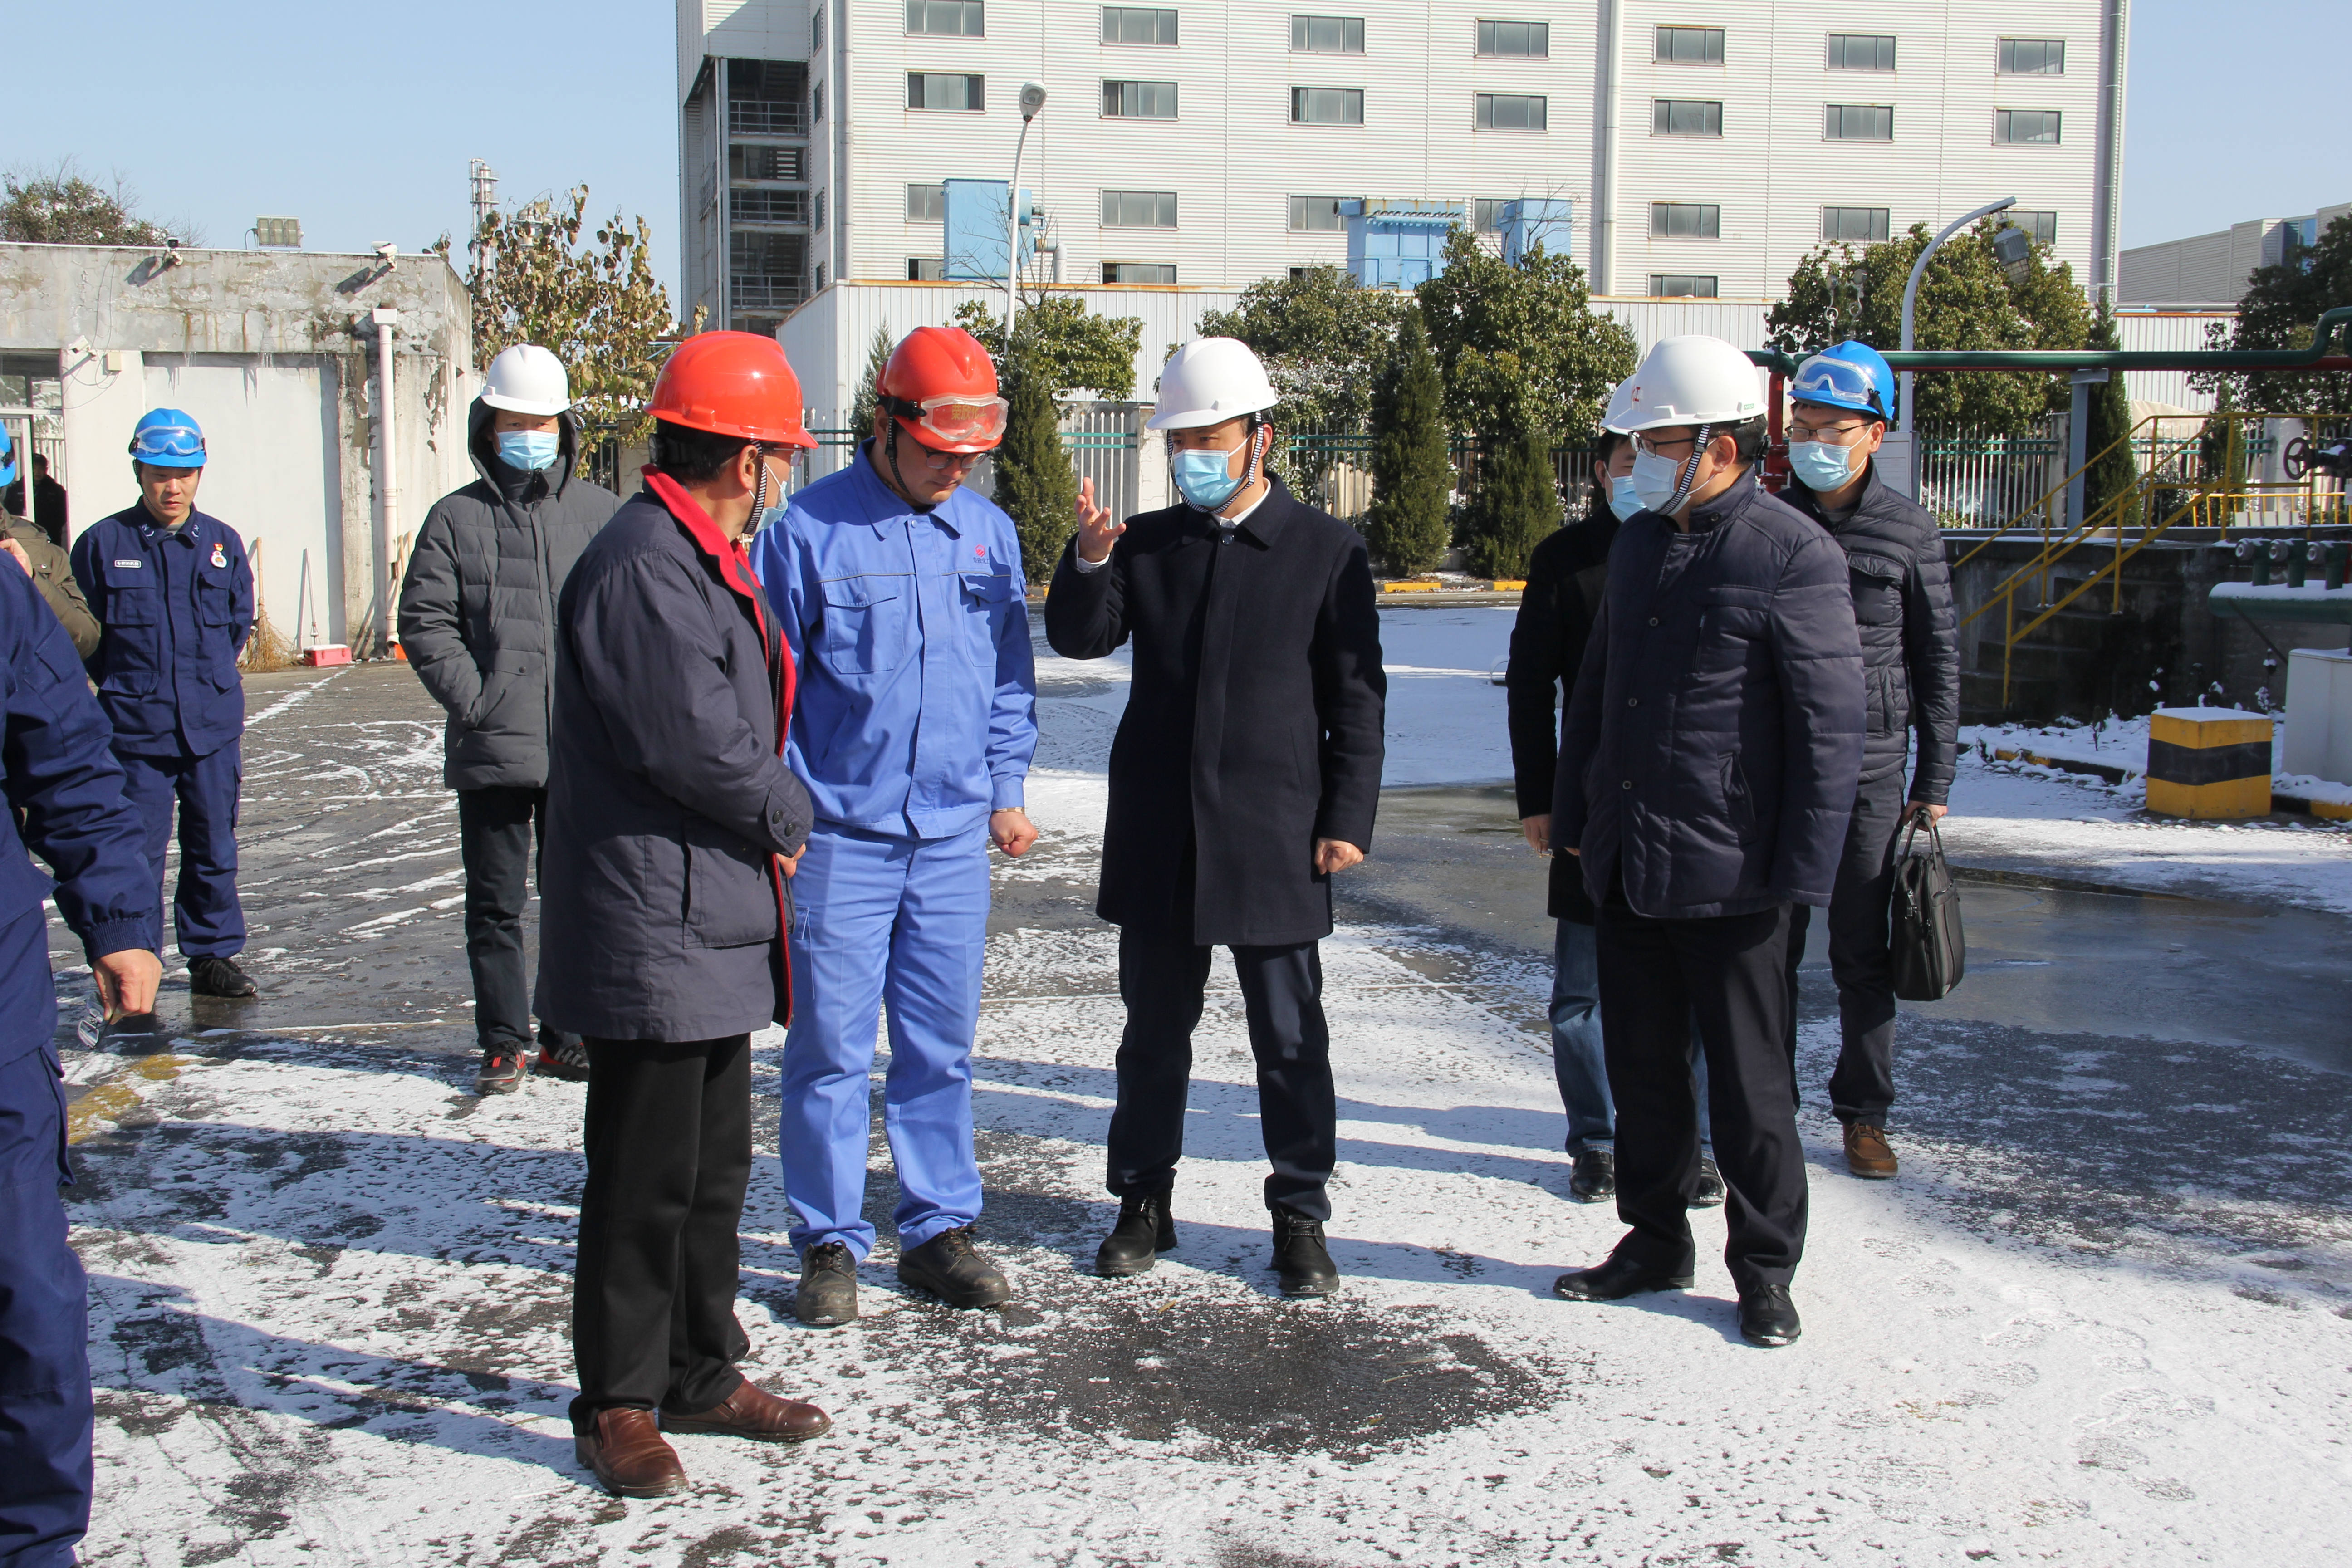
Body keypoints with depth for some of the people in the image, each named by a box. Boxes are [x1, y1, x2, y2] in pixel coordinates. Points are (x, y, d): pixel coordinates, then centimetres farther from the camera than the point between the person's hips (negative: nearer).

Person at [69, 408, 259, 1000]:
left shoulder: (224, 543, 5)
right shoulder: (103, 543, -2)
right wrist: (128, 685, 5)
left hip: (213, 725, 2)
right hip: (136, 730, -2)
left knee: (214, 849, 9)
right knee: (137, 853, 0)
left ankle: (213, 956, 21)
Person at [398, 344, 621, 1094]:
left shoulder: (600, 512, 5)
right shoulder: (456, 518, 4)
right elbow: (424, 622, 2)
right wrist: (473, 698, -9)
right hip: (492, 749, 0)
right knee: (496, 904, 7)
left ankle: (566, 1034, 22)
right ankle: (502, 1041, 18)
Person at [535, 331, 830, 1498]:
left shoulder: (704, 562, 15)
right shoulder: (642, 568, -20)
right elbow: (697, 742, -24)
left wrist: (769, 815, 4)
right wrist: (788, 814, -7)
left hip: (714, 925, 10)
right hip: (653, 932, -10)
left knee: (713, 1168, 18)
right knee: (644, 1178, 1)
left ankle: (702, 1377, 30)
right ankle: (618, 1405, 15)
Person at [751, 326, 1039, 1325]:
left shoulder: (990, 535, 9)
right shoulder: (807, 530, -5)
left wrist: (1006, 791, 9)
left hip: (954, 838, 4)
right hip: (840, 834, -4)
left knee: (943, 1046, 10)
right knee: (831, 1047, 1)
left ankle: (937, 1229, 22)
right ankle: (829, 1242, 14)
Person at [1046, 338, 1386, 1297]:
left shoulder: (1327, 551, 0)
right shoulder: (1147, 543, 8)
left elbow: (1356, 699, 0)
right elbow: (1080, 638, -3)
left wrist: (1348, 819, -6)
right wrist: (1089, 560, -22)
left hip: (1274, 838, -3)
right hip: (1158, 837, 3)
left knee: (1290, 1037, 4)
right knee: (1154, 1028, 13)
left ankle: (1300, 1218, 18)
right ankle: (1143, 1202, 27)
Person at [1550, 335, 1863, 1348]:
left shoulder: (1794, 558, -12)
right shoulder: (1640, 543, 11)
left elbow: (1831, 726, -12)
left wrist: (1804, 873, -15)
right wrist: (1574, 815, 17)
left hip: (1728, 875, -7)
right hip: (1626, 865, 7)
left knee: (1748, 1080, 5)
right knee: (1641, 1066, 15)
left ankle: (1765, 1271, 20)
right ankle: (1654, 1242, 30)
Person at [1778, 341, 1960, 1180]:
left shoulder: (1909, 529, -1)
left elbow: (1937, 658, 4)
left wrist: (1935, 779, 2)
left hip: (1870, 768, -1)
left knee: (1864, 954, 7)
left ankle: (1864, 1112, 20)